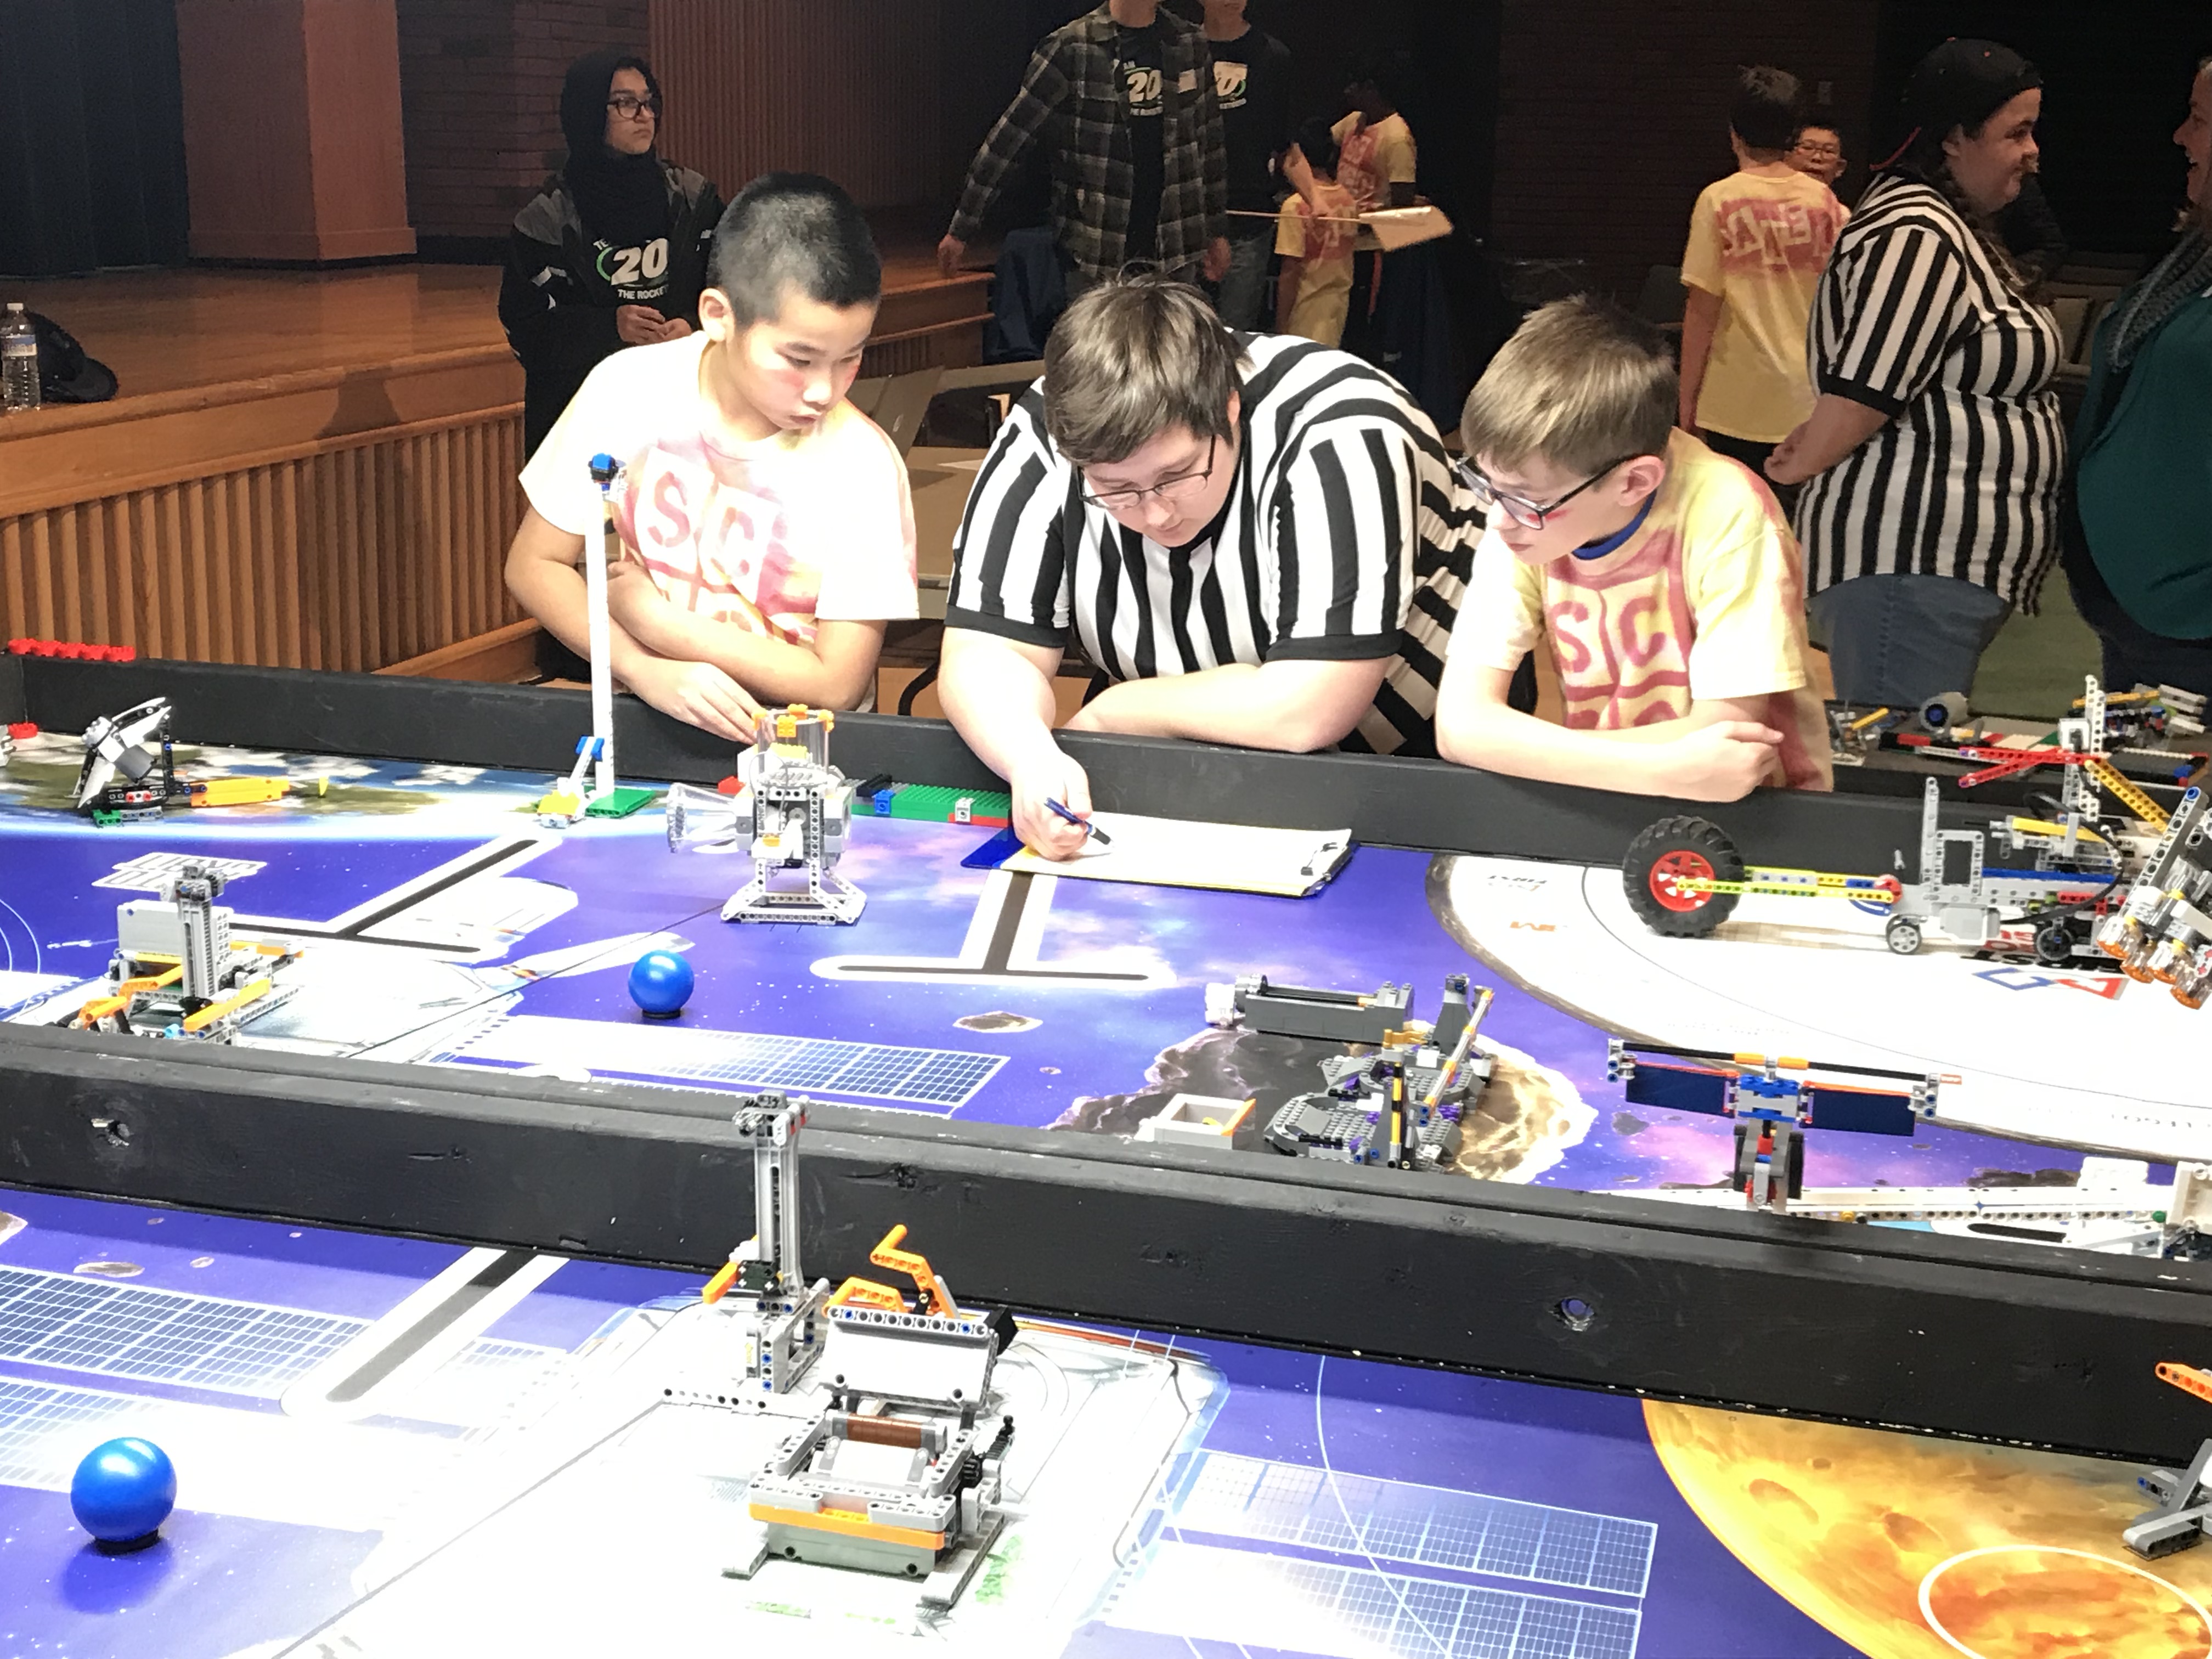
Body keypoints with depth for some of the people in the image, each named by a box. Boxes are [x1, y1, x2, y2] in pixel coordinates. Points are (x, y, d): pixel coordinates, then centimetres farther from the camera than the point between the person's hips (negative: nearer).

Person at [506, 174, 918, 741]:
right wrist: (647, 671, -15)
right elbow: (534, 565, 1)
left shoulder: (861, 464, -14)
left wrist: (654, 620, -10)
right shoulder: (629, 392, -7)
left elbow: (837, 684, -13)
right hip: (649, 717, 3)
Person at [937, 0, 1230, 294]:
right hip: (1095, 256, -3)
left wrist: (1217, 232, 16)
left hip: (1174, 256, 4)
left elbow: (1209, 144, 15)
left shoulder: (1190, 44, 7)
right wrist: (962, 230, -4)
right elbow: (1011, 140, -5)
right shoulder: (1070, 49, -7)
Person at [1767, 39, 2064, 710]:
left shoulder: (1950, 226, 19)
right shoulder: (1917, 240, -16)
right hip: (1908, 557, -11)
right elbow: (1862, 395, -20)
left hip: (1945, 555, 11)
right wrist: (1800, 467, -4)